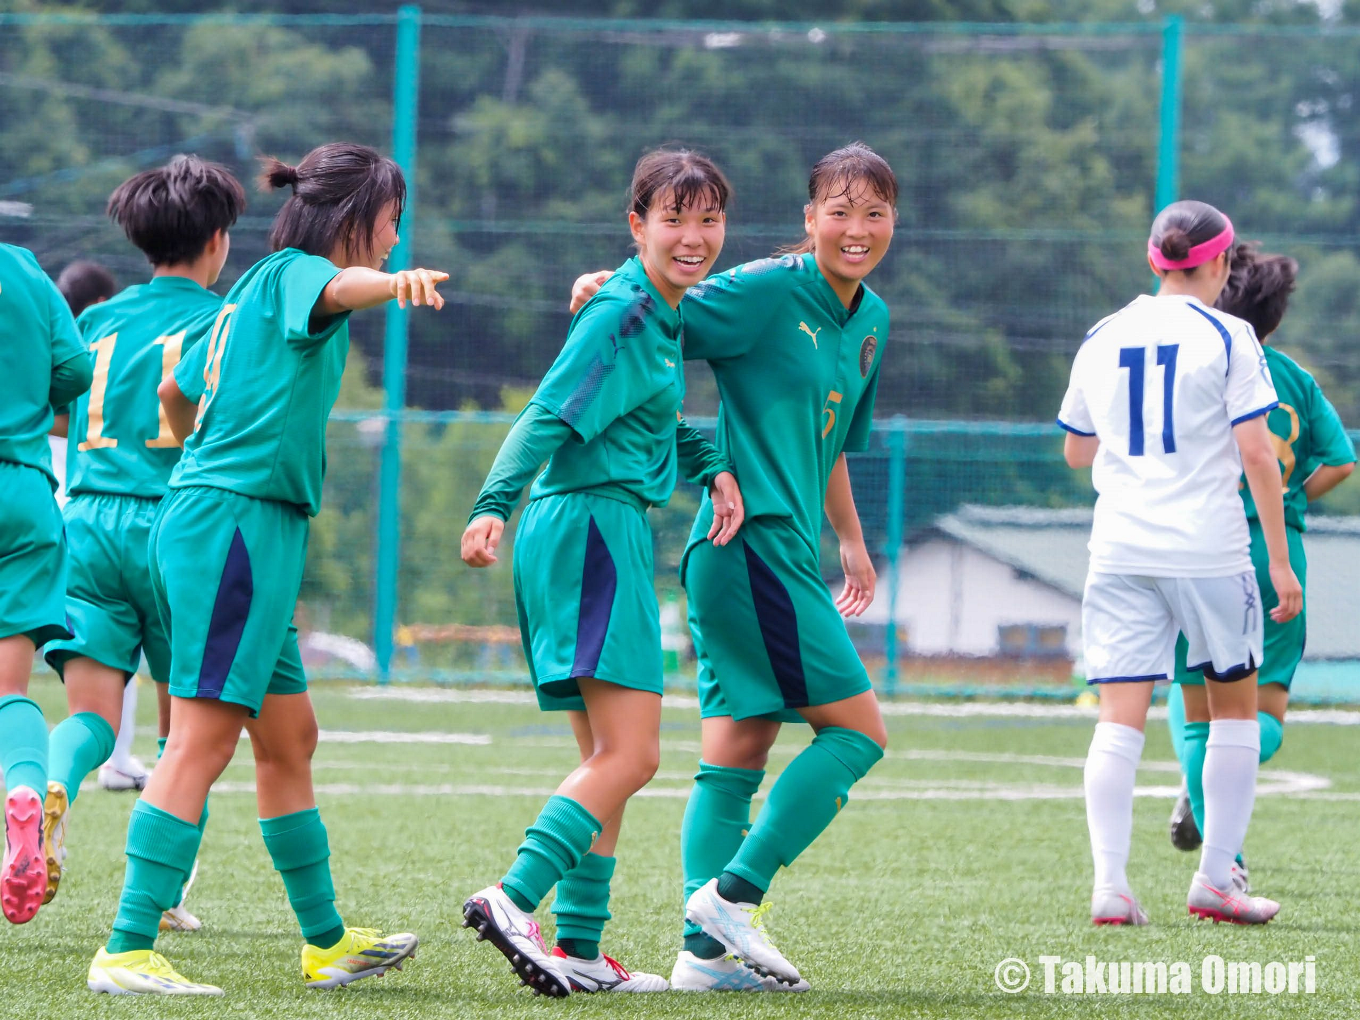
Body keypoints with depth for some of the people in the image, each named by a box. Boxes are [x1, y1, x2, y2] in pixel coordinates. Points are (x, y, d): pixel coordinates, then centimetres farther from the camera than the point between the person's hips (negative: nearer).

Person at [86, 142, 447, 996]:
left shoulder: (253, 290, 22)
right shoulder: (294, 271, -5)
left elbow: (176, 392, 35)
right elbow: (339, 288, -32)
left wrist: (192, 451, 56)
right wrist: (397, 283, -54)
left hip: (202, 517, 10)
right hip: (240, 520, -10)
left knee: (289, 737, 17)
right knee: (203, 740, -14)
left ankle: (327, 941, 26)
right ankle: (127, 951, -19)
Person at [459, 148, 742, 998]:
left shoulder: (667, 312, 16)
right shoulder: (622, 313, -12)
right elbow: (550, 414, -20)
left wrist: (715, 467, 11)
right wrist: (495, 506, -31)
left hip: (610, 535, 10)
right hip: (594, 523, -10)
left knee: (609, 760, 12)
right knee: (630, 755, -17)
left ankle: (578, 950, 13)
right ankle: (514, 899, -24)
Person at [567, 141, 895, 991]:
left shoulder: (870, 322, 16)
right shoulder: (768, 292, -10)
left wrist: (853, 540, 34)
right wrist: (609, 291, -29)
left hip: (783, 553, 9)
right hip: (753, 543, -9)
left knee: (736, 757, 7)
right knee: (857, 727, -8)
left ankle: (705, 950, 8)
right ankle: (734, 893, -6)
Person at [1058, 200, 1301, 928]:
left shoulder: (1102, 339, 9)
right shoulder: (1227, 338, -3)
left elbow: (1077, 452, 19)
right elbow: (1256, 455, -7)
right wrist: (1280, 560, -3)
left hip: (1119, 550, 3)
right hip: (1209, 550, -3)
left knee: (1119, 717, -1)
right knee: (1235, 707, 12)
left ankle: (1109, 882, -12)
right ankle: (1215, 879, 11)